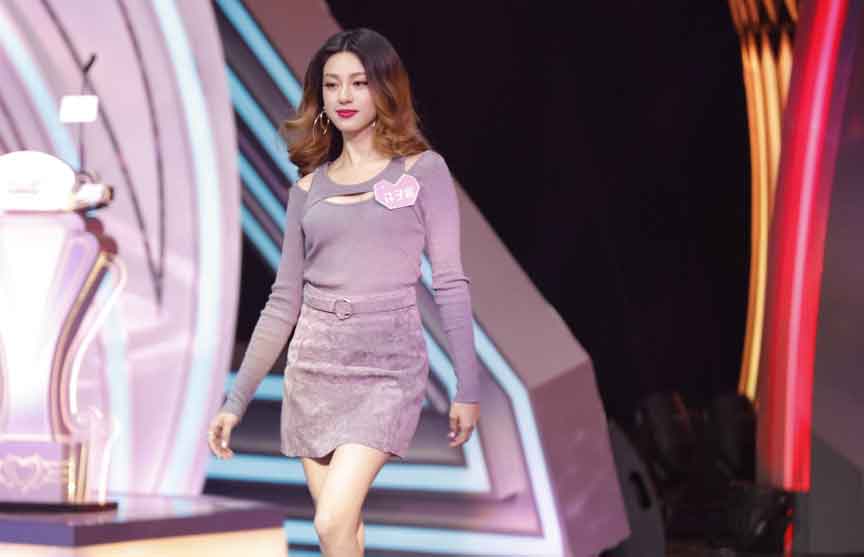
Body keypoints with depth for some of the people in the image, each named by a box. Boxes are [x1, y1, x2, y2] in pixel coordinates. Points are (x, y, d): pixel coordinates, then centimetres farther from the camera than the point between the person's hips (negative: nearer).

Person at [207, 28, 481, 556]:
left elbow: (450, 283, -1)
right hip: (313, 368, 4)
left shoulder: (423, 170, 1)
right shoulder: (309, 187, 10)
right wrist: (237, 400, 10)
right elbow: (284, 301, 12)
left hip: (388, 367, -4)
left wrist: (468, 387, -5)